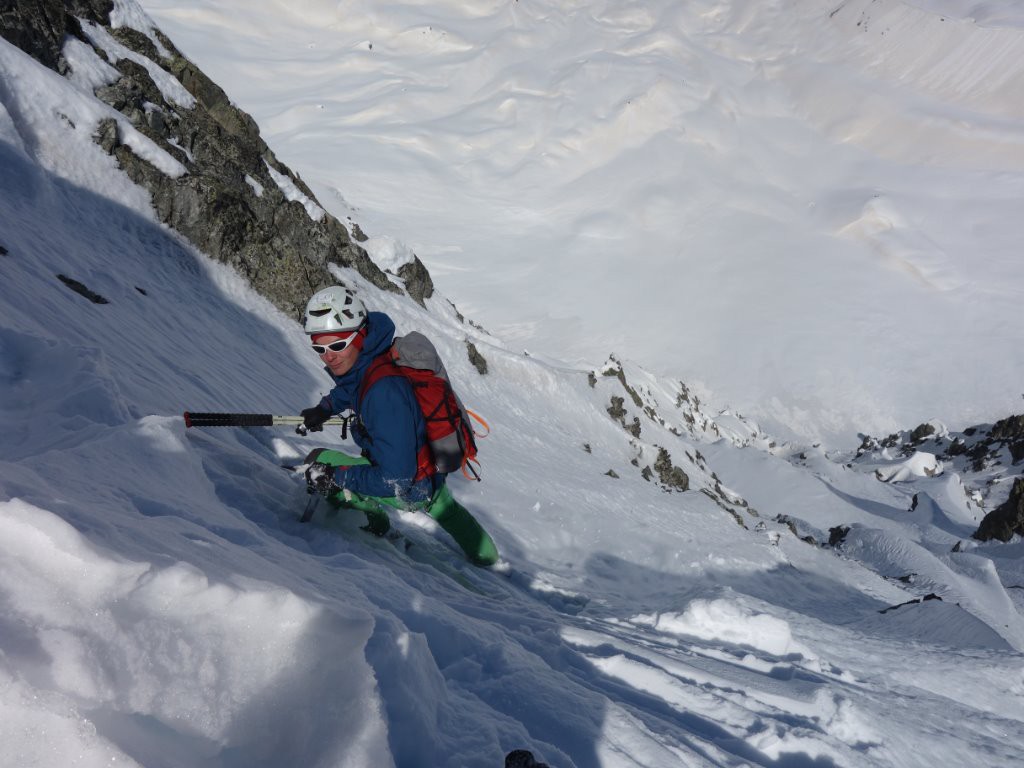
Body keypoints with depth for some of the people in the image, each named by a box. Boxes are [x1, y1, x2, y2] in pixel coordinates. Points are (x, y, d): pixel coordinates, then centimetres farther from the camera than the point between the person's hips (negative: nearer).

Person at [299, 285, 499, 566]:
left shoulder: (384, 395, -40)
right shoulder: (364, 359, -13)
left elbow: (396, 480, -34)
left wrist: (336, 476, -28)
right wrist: (325, 408, 7)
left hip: (410, 491, -9)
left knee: (319, 463, -6)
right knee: (443, 507, 39)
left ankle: (374, 520, 16)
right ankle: (486, 556, 64)